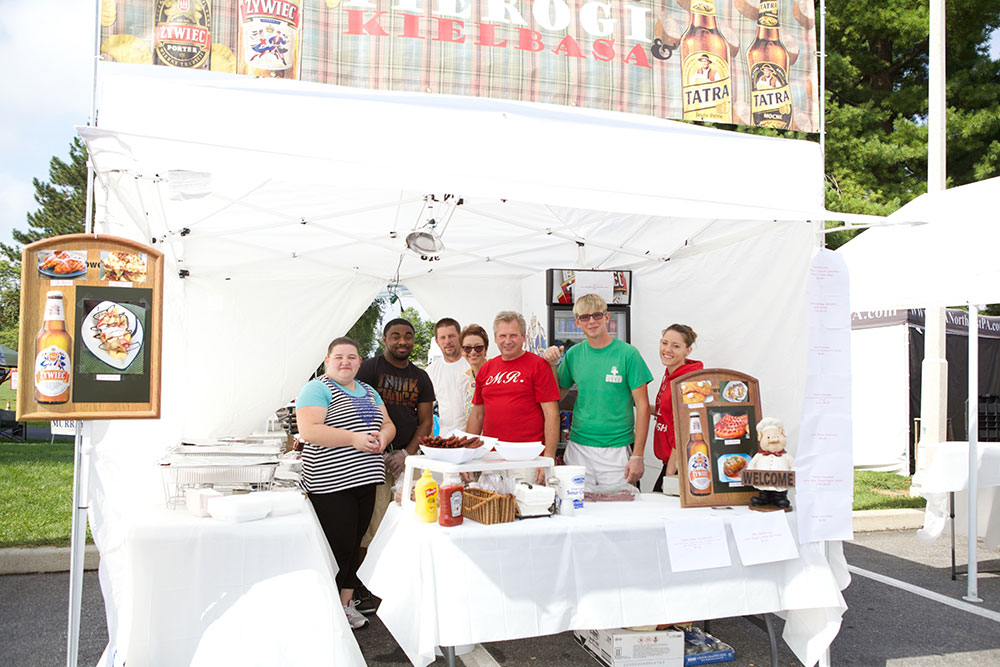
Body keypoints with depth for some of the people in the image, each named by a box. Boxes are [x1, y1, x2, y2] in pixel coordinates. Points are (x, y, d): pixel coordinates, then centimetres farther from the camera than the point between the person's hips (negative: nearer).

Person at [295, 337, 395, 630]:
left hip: (365, 479, 7)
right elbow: (309, 430, -18)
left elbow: (388, 424, 19)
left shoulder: (368, 391, 19)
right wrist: (355, 438, -22)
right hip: (331, 483, -7)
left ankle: (346, 603, 25)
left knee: (355, 543, 12)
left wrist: (382, 437, -6)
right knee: (339, 546, -6)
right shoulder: (317, 389, -6)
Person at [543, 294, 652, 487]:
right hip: (578, 449, 3)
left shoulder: (628, 353, -6)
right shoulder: (573, 354, 5)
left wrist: (638, 455, -10)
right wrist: (552, 365, -1)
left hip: (617, 450, -3)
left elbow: (642, 406, -5)